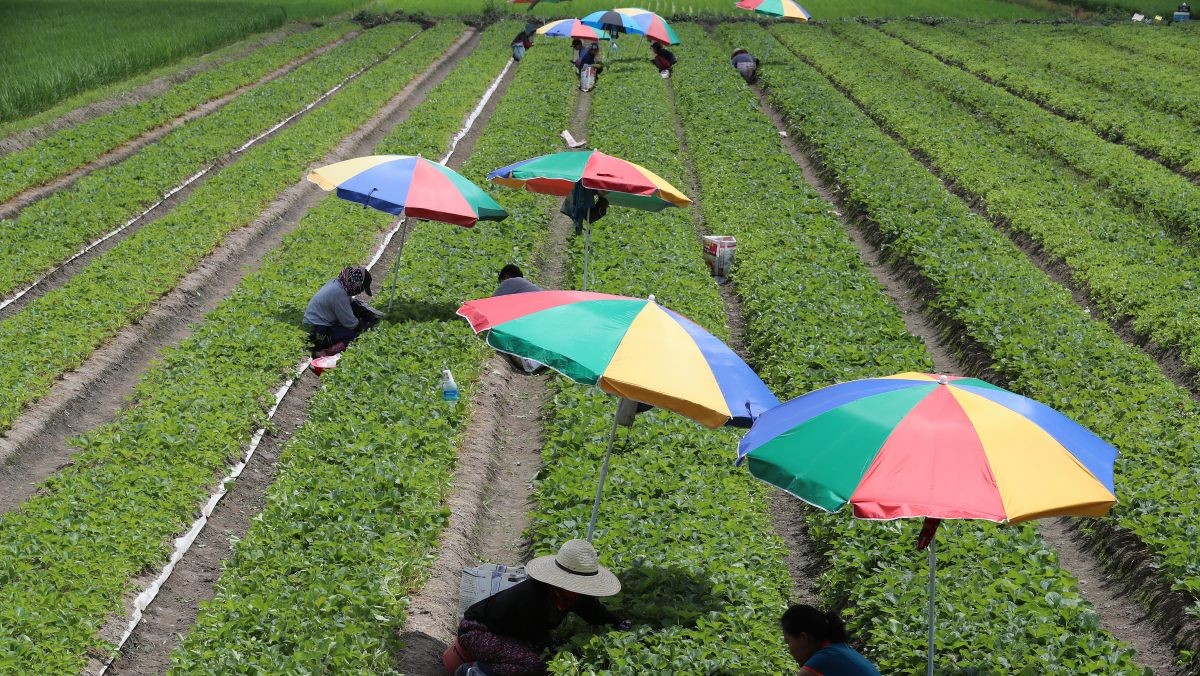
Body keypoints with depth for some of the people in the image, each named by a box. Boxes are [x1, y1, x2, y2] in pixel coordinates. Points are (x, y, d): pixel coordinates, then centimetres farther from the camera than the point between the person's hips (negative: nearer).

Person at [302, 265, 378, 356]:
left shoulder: (336, 282, 1)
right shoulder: (339, 293, -26)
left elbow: (352, 303, 16)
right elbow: (350, 323, -18)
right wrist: (365, 324, -1)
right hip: (318, 334, -10)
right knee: (355, 333, -14)